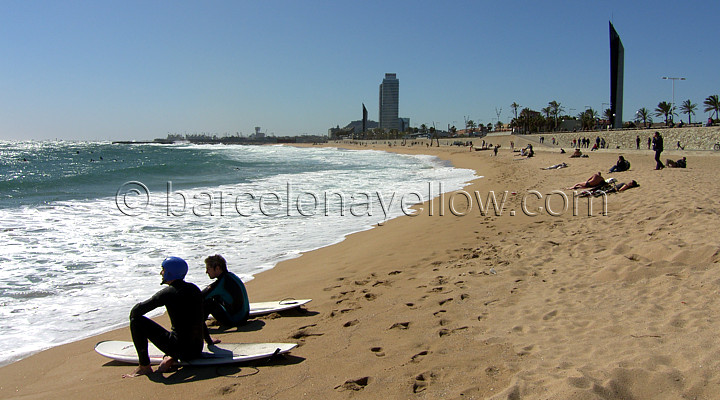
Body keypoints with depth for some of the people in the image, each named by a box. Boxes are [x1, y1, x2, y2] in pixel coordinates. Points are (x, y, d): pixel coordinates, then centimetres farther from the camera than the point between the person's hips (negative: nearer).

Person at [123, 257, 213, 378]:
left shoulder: (168, 293, -10)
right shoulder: (195, 289, 10)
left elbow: (136, 311, -10)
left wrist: (133, 314, 14)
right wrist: (209, 340, 35)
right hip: (198, 350, 7)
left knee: (136, 321, 1)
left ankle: (144, 366, 6)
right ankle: (172, 359, 13)